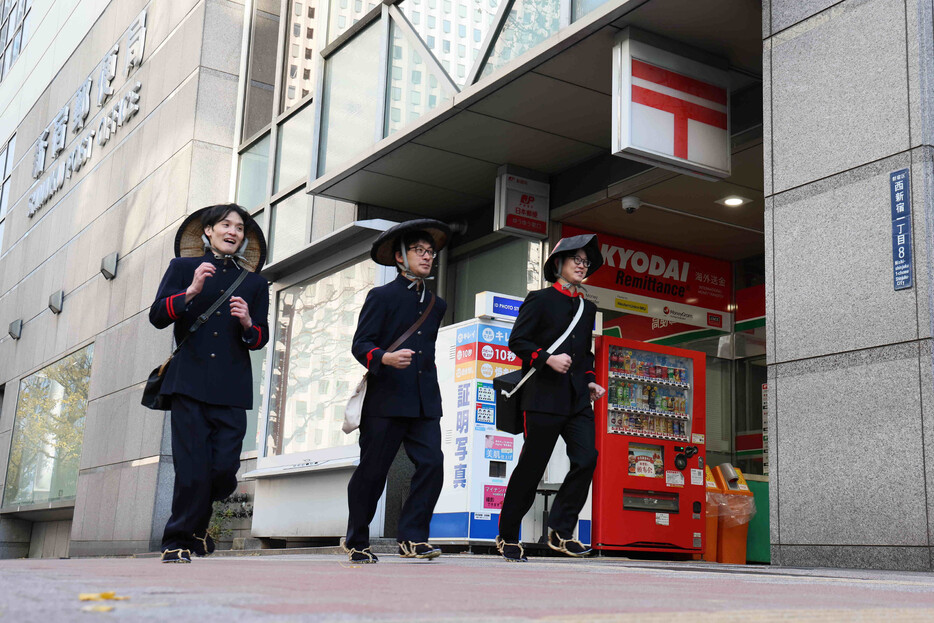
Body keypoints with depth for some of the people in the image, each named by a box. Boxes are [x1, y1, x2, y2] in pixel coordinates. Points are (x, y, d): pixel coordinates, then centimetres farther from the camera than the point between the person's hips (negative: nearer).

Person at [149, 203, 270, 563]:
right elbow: (157, 317, 3)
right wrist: (191, 291, -11)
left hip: (231, 390, 2)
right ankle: (179, 540, 8)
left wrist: (247, 324, -7)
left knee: (224, 468, -7)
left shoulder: (255, 283, 18)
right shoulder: (182, 267, 14)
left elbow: (261, 339, 15)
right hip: (190, 383, -2)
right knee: (192, 469, -9)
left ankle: (197, 525, 21)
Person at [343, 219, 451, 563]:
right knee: (372, 471, 1)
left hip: (425, 403, 5)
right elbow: (360, 344, -6)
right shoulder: (382, 296, 2)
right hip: (386, 401, -5)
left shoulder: (437, 304, 20)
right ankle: (356, 542, 15)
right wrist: (385, 358, -25)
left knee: (432, 464, -9)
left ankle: (412, 538, -1)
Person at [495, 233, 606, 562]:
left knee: (586, 458, -12)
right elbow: (517, 341, -4)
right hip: (544, 396, -5)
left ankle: (560, 531, -1)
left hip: (578, 399, 6)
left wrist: (590, 381, 12)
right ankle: (507, 536, 13)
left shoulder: (588, 308, 20)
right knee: (531, 467, -1)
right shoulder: (540, 300, 2)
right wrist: (548, 359, -17)